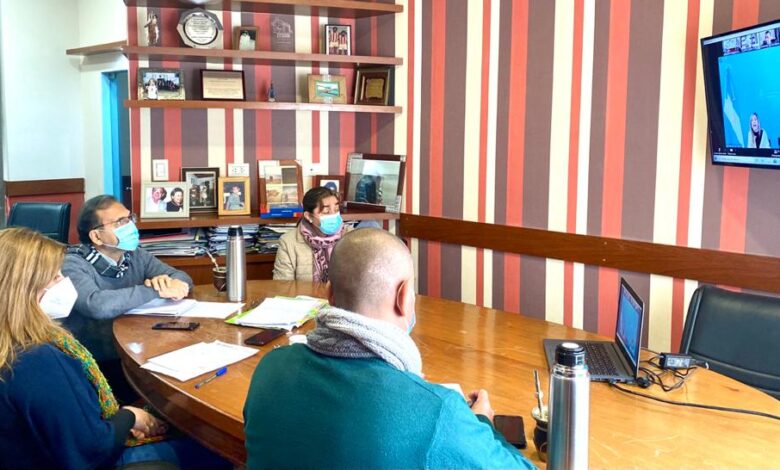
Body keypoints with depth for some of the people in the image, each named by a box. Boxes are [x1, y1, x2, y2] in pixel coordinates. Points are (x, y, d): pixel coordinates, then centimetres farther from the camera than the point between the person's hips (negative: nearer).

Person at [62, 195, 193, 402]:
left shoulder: (135, 256, 7)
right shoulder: (73, 265, -13)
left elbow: (182, 277, 3)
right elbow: (97, 305, -32)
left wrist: (171, 283, -21)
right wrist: (156, 291, -24)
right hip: (96, 367, -6)